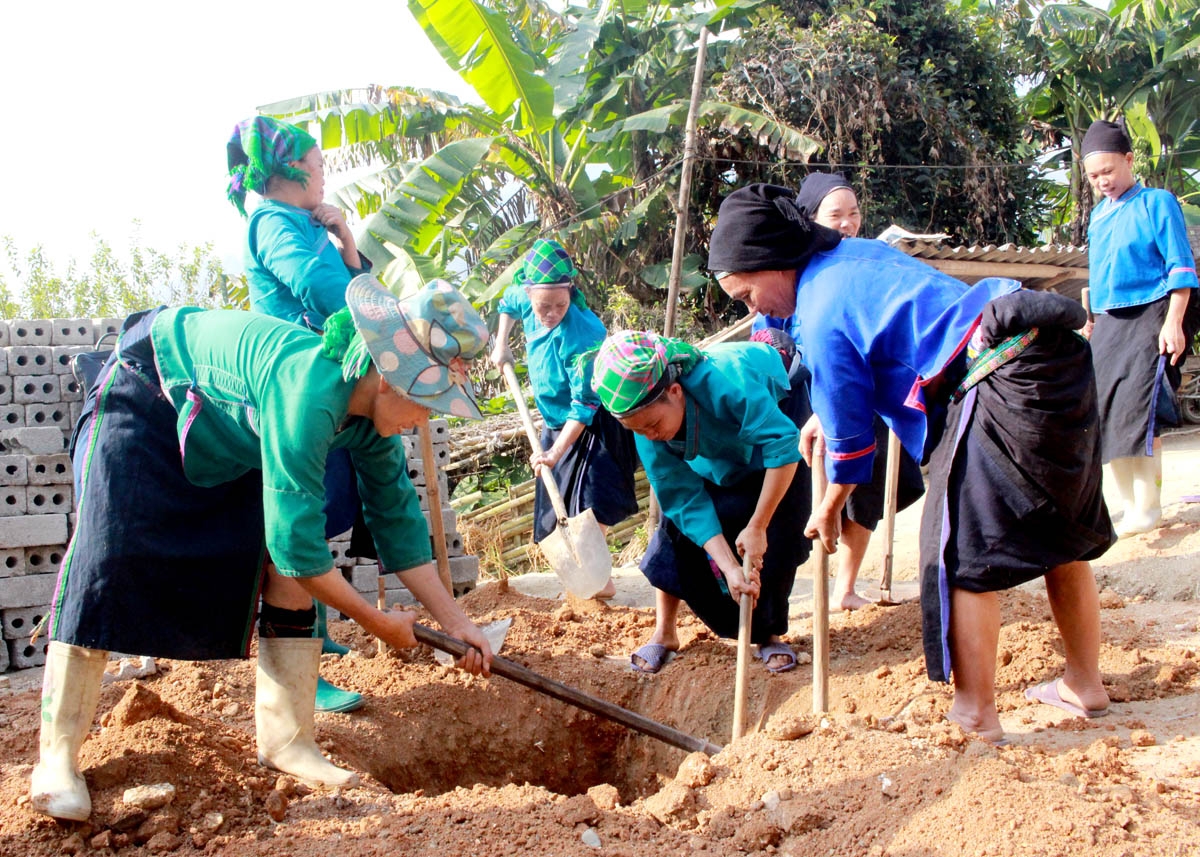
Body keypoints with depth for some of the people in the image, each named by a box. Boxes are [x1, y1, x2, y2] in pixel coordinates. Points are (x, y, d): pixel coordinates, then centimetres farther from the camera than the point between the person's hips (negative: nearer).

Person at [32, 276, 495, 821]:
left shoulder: (373, 419, -14)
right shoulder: (309, 394, -41)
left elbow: (398, 520, -3)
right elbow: (294, 537, -38)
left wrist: (455, 621, -6)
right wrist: (375, 622, -26)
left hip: (231, 443, 8)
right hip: (147, 403, -8)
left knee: (289, 567, -7)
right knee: (106, 556, -19)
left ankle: (286, 740, -3)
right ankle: (57, 755, -14)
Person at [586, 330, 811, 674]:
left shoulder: (724, 382, -46)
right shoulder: (648, 435, -28)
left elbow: (783, 443, -42)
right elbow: (687, 502, -26)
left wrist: (757, 527, -38)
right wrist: (729, 568, -35)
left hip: (777, 407, -4)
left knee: (779, 530, -14)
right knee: (681, 520, -8)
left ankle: (770, 632, 4)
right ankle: (664, 633, 7)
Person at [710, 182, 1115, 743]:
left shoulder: (821, 316, -10)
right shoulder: (858, 253, 17)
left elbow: (851, 435, -3)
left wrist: (828, 511, 14)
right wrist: (827, 413, 33)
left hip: (1005, 384, -10)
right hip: (1063, 359, 10)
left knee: (964, 555, -3)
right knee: (1060, 536, 19)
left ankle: (975, 716, 3)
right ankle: (1084, 684, 32)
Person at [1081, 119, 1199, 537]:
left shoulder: (1157, 203, -4)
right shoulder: (1098, 215, 14)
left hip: (1150, 318, -6)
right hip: (1108, 325, 7)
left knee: (1138, 414, -16)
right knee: (1105, 419, 3)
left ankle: (1148, 507, -8)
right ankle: (1128, 506, 13)